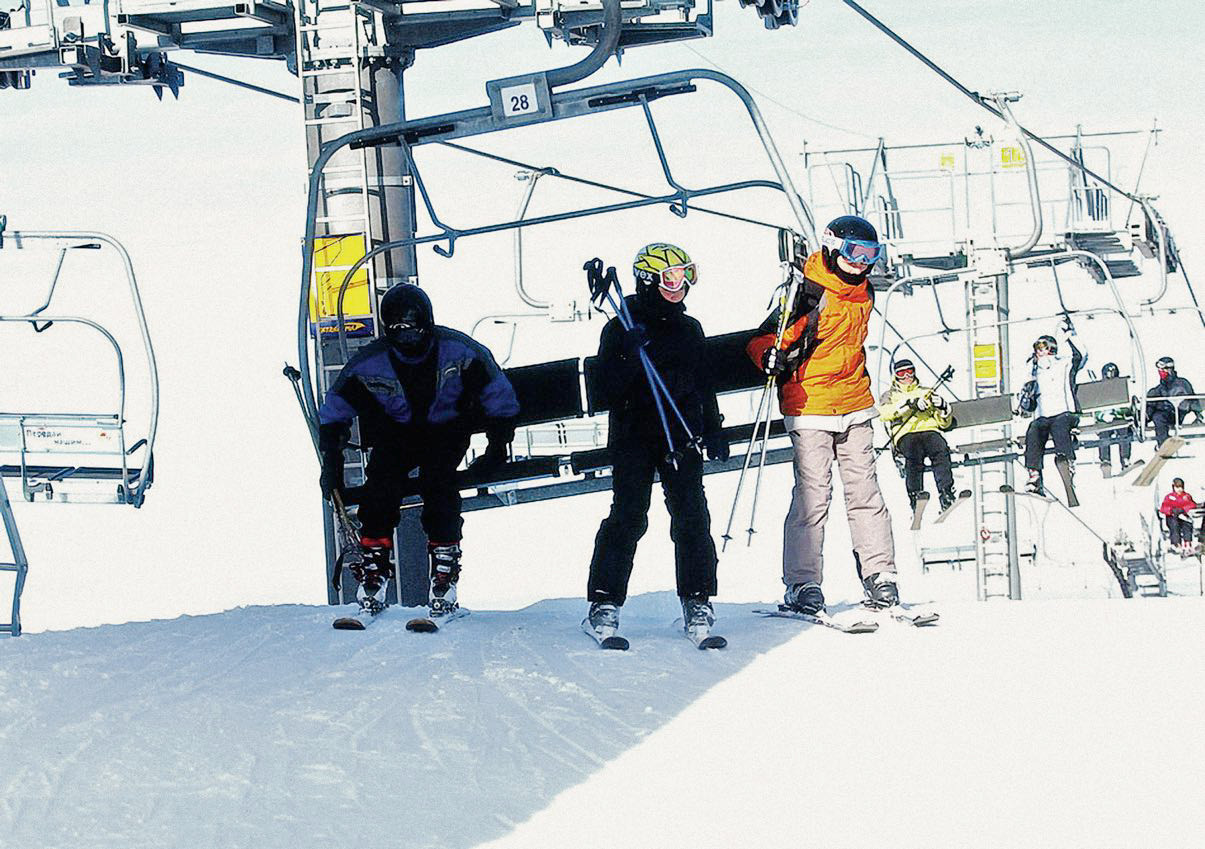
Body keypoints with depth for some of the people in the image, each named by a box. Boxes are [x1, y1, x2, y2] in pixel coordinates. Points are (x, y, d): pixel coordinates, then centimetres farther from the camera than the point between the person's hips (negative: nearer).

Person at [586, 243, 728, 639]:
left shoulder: (688, 329, 14)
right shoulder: (620, 330, -1)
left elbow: (703, 384, 22)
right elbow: (608, 387, -8)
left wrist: (713, 431, 16)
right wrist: (631, 356, -23)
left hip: (680, 436, 4)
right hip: (633, 437, -4)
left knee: (691, 517, -4)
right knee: (628, 517, -10)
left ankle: (697, 601, 3)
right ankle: (604, 602, -5)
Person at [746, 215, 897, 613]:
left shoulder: (863, 293, 10)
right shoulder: (809, 294, -13)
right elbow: (760, 339, -13)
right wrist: (772, 357, -34)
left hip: (854, 408, 7)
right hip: (809, 409, -7)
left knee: (864, 491, 6)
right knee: (812, 497, -8)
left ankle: (879, 575, 10)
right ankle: (803, 584, -4)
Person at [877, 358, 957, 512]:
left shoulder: (927, 393, 33)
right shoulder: (890, 395, 26)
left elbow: (945, 423, 27)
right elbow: (885, 412, -1)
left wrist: (942, 407, 4)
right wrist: (911, 404, -12)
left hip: (930, 430, 2)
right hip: (905, 434, -2)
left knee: (941, 450, -35)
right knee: (914, 455, -38)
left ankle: (945, 492, -45)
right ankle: (915, 495, -40)